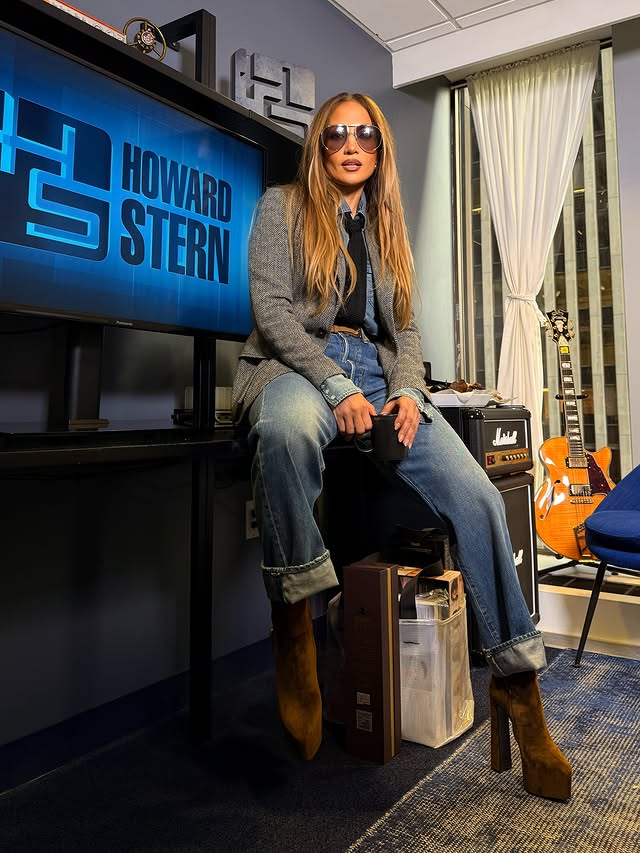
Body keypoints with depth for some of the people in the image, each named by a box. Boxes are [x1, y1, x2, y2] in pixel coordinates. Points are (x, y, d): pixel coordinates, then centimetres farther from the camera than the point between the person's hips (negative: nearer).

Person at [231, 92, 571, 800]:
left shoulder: (386, 226, 27)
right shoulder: (283, 207, 13)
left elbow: (404, 327, 20)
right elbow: (271, 306, -2)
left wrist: (407, 390, -4)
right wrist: (338, 387, -17)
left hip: (378, 374, 4)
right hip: (298, 364, -3)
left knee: (476, 495, -19)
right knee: (288, 427, -44)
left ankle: (516, 685, -6)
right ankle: (292, 615, -23)